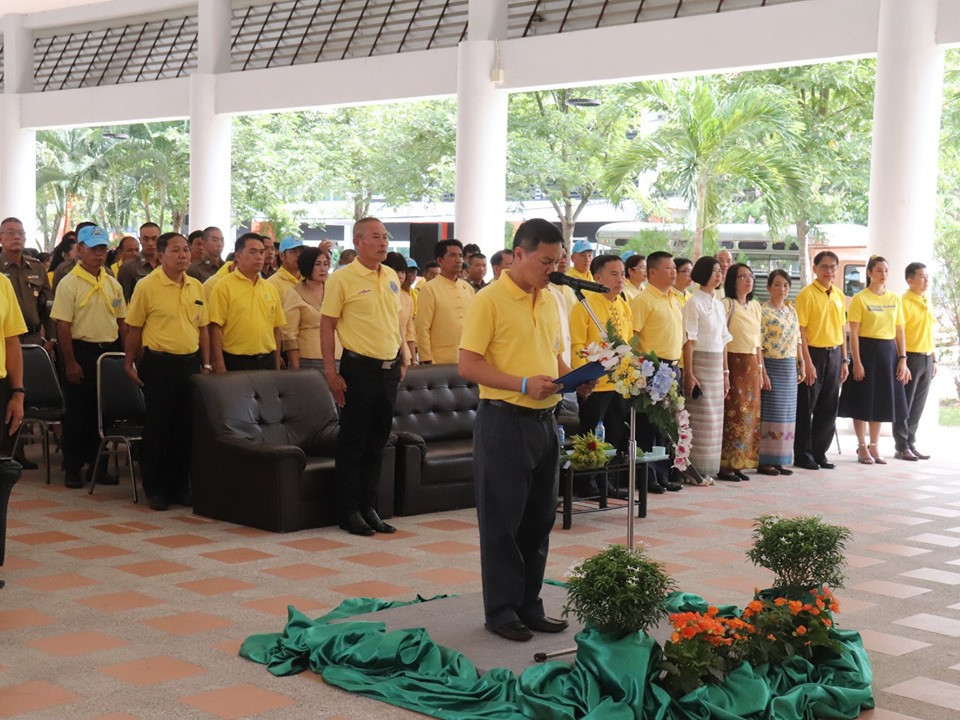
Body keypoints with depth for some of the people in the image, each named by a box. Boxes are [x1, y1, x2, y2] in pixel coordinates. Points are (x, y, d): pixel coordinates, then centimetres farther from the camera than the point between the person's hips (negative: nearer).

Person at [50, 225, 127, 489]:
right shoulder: (69, 283, -8)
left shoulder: (112, 284, 9)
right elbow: (63, 325, -11)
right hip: (82, 351, -5)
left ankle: (98, 465, 20)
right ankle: (72, 469, 10)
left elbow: (122, 322, 14)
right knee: (77, 413, 1)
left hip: (110, 351, 5)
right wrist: (70, 362, -15)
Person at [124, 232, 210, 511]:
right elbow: (134, 328, -2)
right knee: (157, 427, 1)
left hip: (190, 362, 5)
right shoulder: (147, 286, -7)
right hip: (158, 363, -5)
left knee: (186, 427, 9)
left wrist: (206, 363, 11)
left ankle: (179, 486, 20)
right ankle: (155, 488, 11)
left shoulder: (196, 287, 8)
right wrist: (129, 364, -2)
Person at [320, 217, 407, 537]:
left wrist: (403, 358, 13)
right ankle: (348, 511, 9)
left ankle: (368, 507, 21)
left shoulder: (391, 277, 10)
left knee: (377, 443, 12)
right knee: (353, 442, 1)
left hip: (389, 368, 6)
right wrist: (330, 372, -13)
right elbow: (327, 325, -9)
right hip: (359, 367, -6)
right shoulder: (342, 279, -9)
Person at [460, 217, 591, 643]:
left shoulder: (549, 302, 13)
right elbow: (468, 365, -15)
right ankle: (501, 611, 11)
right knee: (503, 522, 1)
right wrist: (523, 384, -23)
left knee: (539, 519, 13)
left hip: (544, 420, 8)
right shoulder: (490, 301, -11)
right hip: (504, 421, -7)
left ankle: (529, 605, 24)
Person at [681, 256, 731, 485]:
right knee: (701, 418, -6)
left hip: (716, 365, 7)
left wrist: (725, 372, 13)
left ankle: (707, 469, 14)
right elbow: (688, 341, -13)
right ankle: (694, 470, 1)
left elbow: (724, 341, 16)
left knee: (714, 419, 8)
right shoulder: (694, 302, -9)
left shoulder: (718, 304, 14)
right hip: (700, 363, -7)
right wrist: (689, 374, -17)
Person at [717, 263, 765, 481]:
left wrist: (761, 370, 15)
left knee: (750, 415, 7)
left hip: (751, 365, 7)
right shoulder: (726, 305, -7)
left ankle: (739, 464, 14)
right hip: (733, 363, -7)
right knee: (733, 414, -8)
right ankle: (726, 465, -2)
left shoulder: (755, 306, 15)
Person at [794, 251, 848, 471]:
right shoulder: (807, 294, -9)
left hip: (834, 355, 6)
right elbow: (800, 330, -13)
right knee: (806, 407, 0)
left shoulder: (839, 295, 11)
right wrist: (807, 362, -17)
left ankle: (819, 453, 18)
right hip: (814, 353, -6)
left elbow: (840, 329, 16)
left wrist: (844, 360, 12)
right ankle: (802, 455, 8)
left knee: (829, 408, 9)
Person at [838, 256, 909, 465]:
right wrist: (857, 362, -15)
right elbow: (853, 333, -9)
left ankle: (874, 446, 20)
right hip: (867, 350, -5)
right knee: (863, 400, 0)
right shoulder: (860, 299, -6)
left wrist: (902, 359, 2)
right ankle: (862, 447, 11)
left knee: (881, 400, 9)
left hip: (888, 352, 5)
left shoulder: (895, 299, 9)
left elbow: (900, 331, 10)